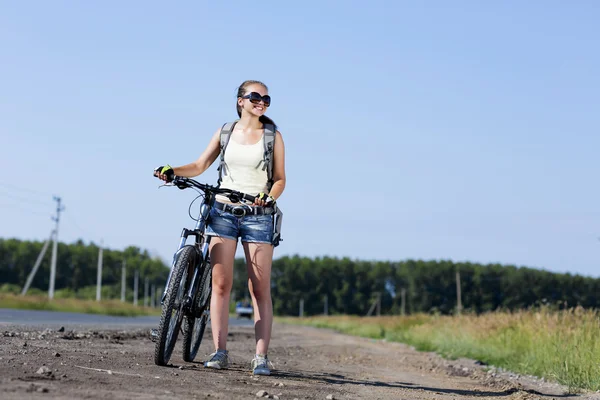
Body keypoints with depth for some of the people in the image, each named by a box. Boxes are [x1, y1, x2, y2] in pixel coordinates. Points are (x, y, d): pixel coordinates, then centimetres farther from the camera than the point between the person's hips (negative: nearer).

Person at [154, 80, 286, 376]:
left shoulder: (272, 135, 5)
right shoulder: (225, 132, 10)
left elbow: (280, 178, 2)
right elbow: (199, 166, 10)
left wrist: (270, 197, -18)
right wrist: (171, 171, -8)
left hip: (258, 216, -2)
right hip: (223, 212, 2)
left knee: (260, 288, -5)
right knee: (220, 284, -3)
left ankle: (261, 356, -3)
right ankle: (220, 352, -1)